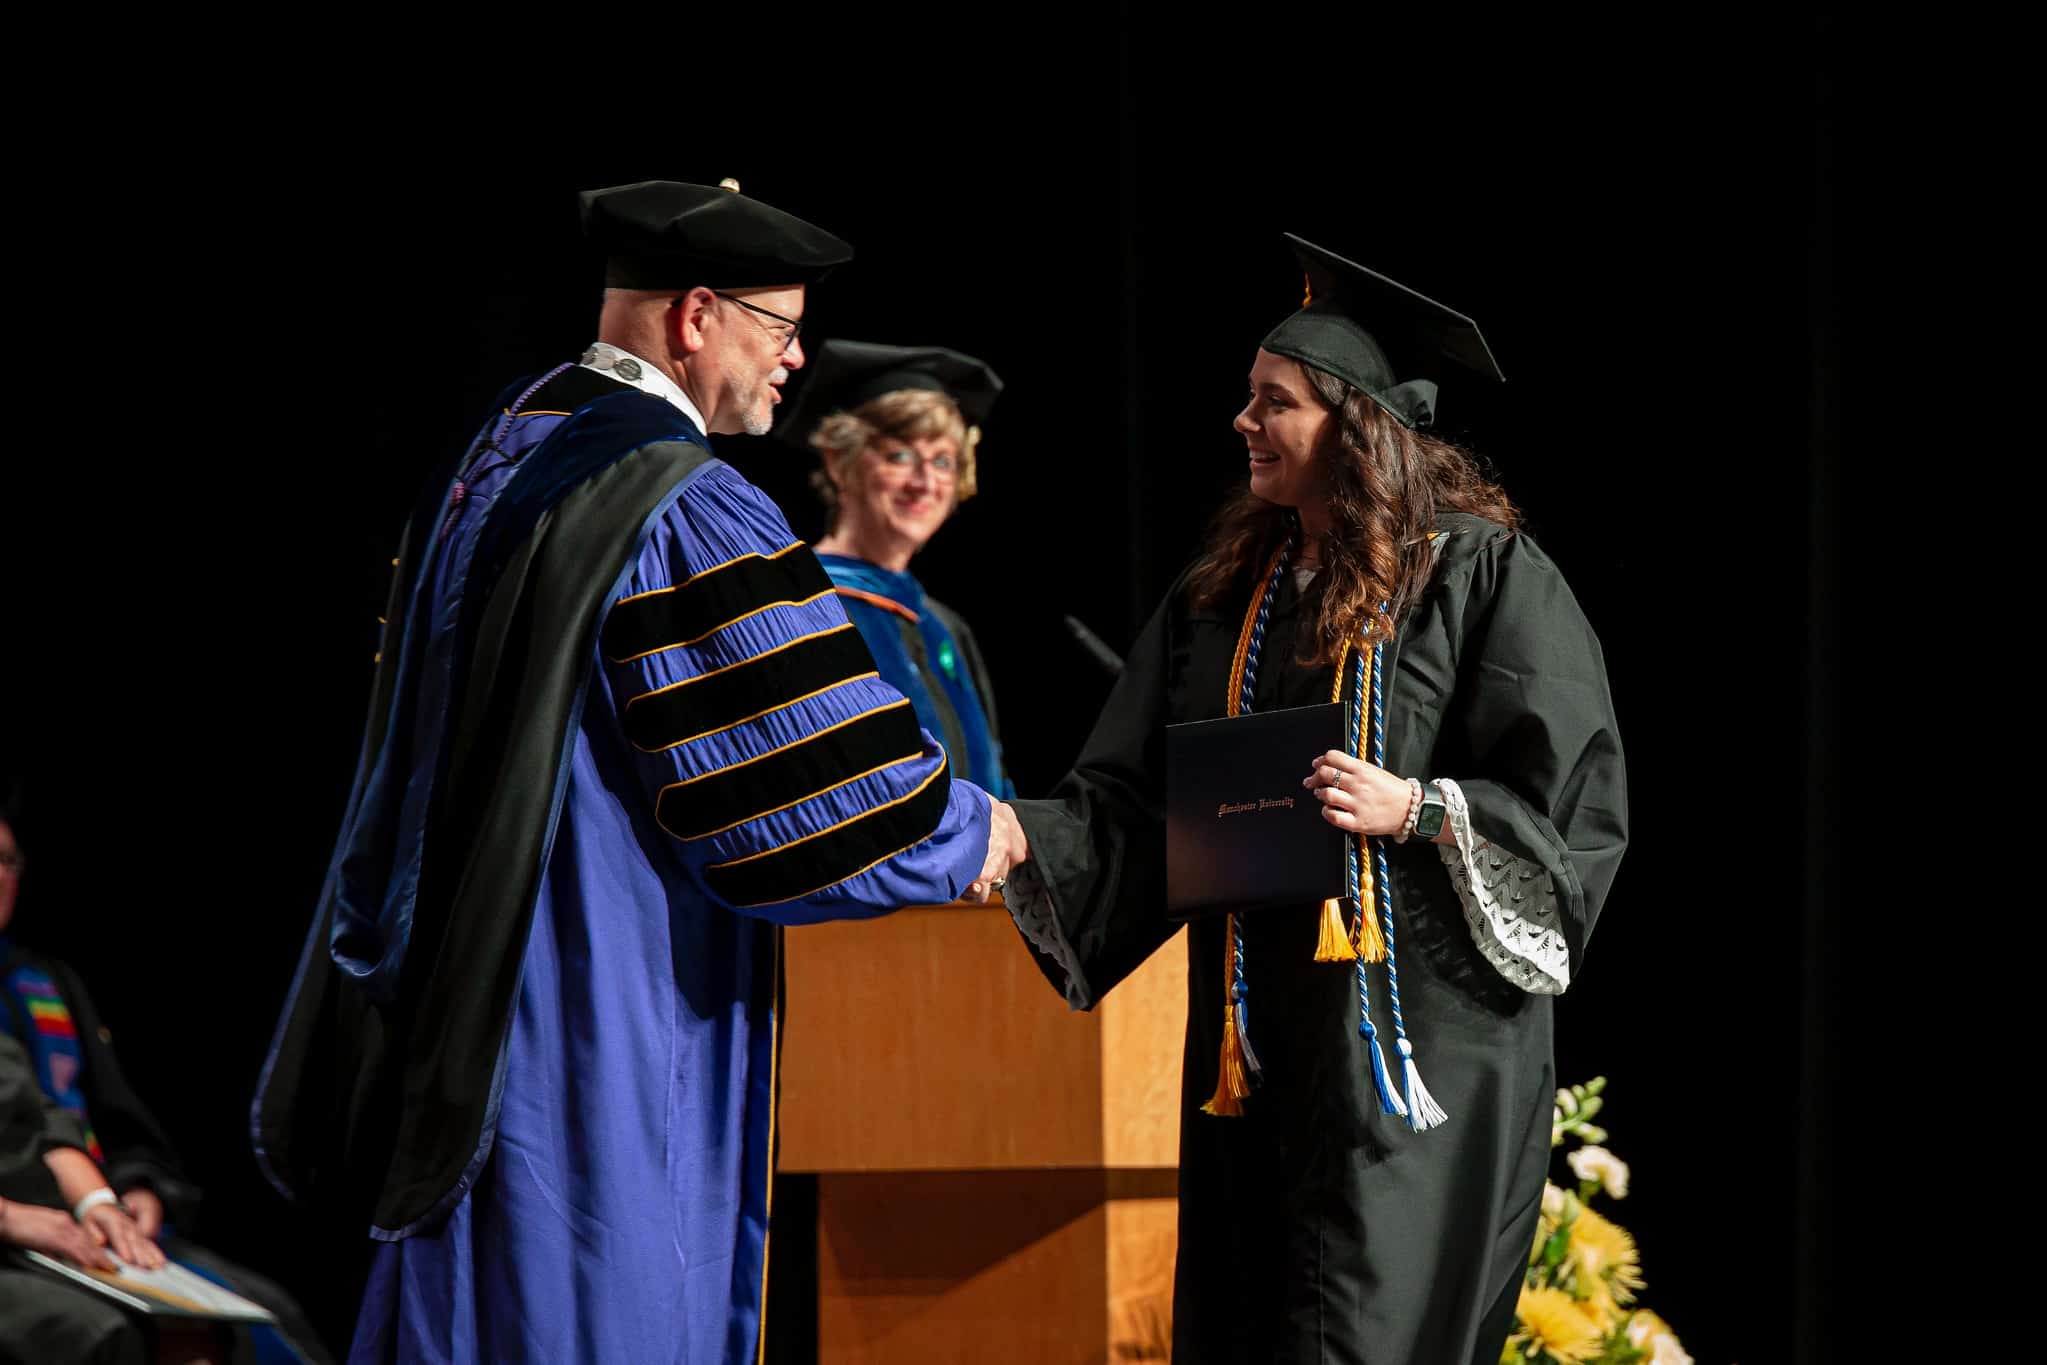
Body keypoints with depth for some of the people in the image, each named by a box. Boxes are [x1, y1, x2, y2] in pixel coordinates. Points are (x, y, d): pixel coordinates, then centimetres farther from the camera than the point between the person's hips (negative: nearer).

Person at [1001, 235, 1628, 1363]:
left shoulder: (1483, 578, -5)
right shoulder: (1225, 594, 14)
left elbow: (1575, 803, -7)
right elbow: (1135, 804, 11)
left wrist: (1420, 808, -20)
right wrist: (1015, 839, -6)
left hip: (1415, 1046, -6)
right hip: (1256, 1045, 6)